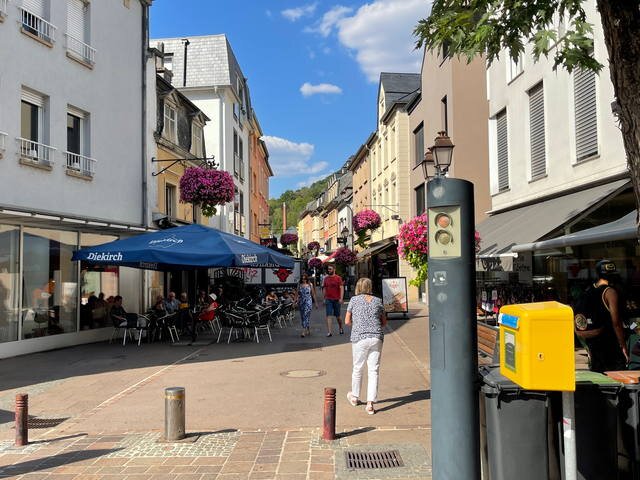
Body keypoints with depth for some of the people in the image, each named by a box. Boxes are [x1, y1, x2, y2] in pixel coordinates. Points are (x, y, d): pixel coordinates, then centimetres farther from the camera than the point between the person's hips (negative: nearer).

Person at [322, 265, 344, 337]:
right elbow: (324, 289, 14)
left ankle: (340, 328, 34)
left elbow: (342, 288, -8)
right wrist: (324, 298, 9)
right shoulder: (326, 278, 8)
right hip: (328, 300, 2)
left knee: (337, 316, 11)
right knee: (328, 316, -8)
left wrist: (341, 298, -17)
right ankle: (329, 332, -10)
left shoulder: (338, 278, -3)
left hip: (336, 300, -2)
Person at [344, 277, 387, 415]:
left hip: (359, 338, -1)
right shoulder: (377, 301, 7)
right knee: (373, 370, 3)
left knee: (357, 368, 15)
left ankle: (354, 397, 34)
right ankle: (370, 403, -2)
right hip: (377, 338, 1)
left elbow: (347, 321, 3)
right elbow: (384, 322, 13)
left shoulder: (354, 300, 1)